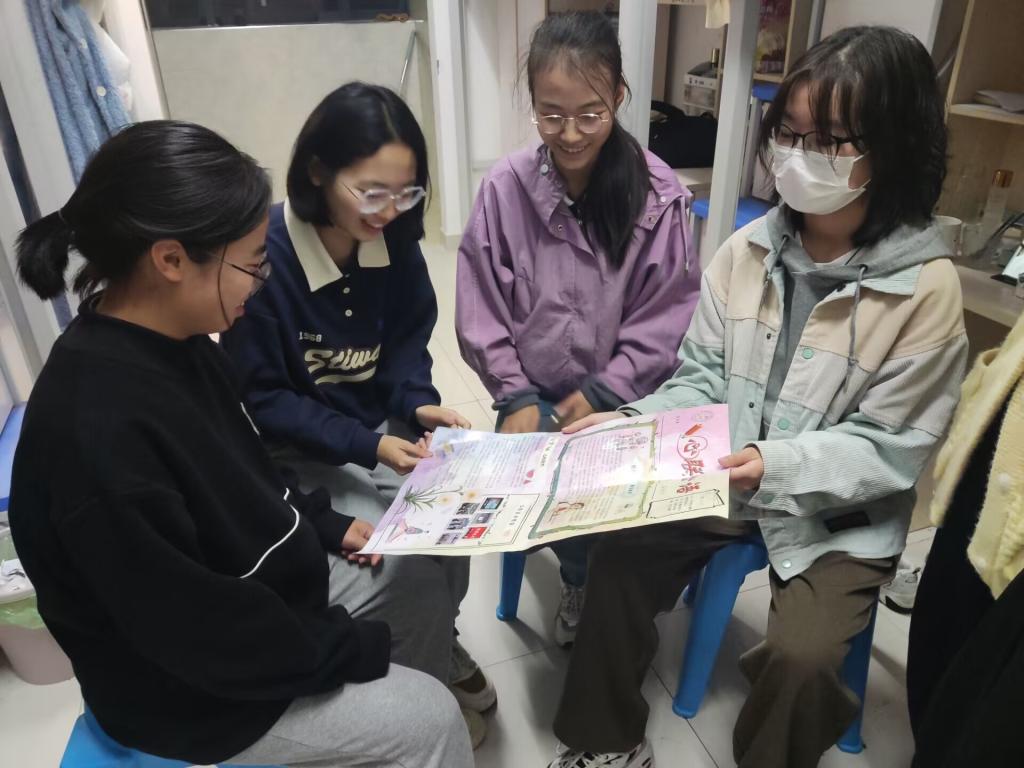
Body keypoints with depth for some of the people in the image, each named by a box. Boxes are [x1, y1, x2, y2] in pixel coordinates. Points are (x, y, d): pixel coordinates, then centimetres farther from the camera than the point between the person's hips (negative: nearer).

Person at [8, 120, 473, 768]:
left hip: (262, 582, 9)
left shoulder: (172, 343, -7)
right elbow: (196, 631, -29)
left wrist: (326, 523, 2)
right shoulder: (99, 431, -36)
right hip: (193, 688, -8)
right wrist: (359, 647, -18)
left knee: (417, 574, 14)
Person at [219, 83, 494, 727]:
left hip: (385, 426, 4)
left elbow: (408, 338, 4)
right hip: (302, 452, -4)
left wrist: (418, 404, -16)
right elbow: (261, 399, -17)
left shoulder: (395, 238, -7)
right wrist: (366, 446, -25)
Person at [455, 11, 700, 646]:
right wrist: (517, 397, -11)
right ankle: (585, 578, 15)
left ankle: (598, 578, 15)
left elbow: (667, 315, -6)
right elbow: (481, 311, -3)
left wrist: (601, 396, -13)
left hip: (622, 395, -1)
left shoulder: (658, 194, -9)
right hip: (533, 392, 1)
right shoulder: (505, 188, -7)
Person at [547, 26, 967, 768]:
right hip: (725, 482, 3)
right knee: (619, 559, -12)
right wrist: (636, 424, -18)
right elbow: (703, 381, 0)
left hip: (842, 515, -3)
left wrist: (776, 466, -30)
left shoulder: (926, 287, -17)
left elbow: (887, 448, -15)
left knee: (798, 654, -20)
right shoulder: (747, 250, -5)